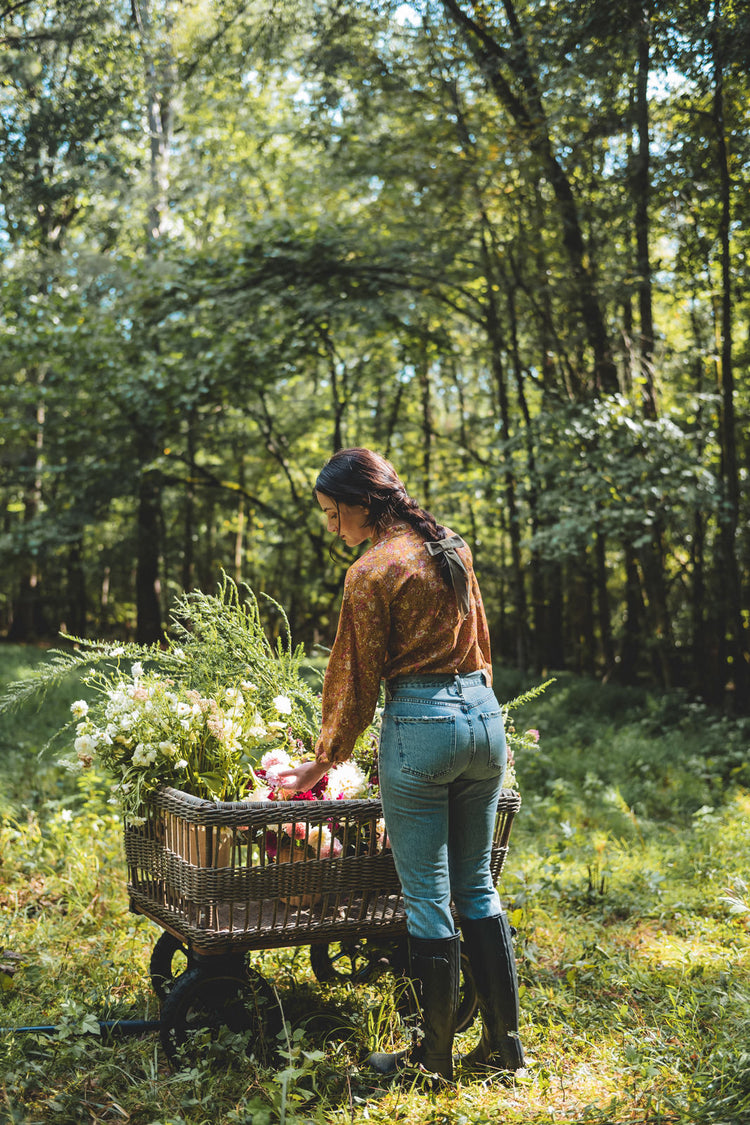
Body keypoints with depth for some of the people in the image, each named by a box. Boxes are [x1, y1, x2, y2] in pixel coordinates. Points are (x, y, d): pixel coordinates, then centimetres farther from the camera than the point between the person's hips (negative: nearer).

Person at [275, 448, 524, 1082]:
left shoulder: (373, 571, -10)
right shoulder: (453, 549, 11)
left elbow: (358, 679, -6)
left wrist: (324, 761, 4)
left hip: (421, 723, -7)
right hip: (484, 716, 7)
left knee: (427, 897, 4)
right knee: (476, 886, 16)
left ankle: (435, 1057, 16)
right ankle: (504, 1044, 22)